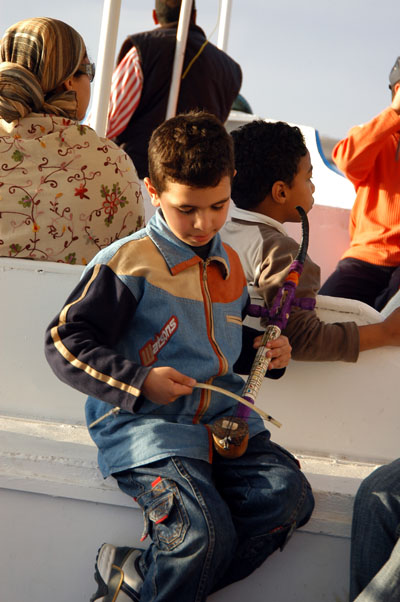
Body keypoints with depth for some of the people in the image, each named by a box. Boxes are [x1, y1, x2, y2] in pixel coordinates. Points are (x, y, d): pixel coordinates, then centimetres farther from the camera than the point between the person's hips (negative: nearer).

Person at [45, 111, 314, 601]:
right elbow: (64, 342, -7)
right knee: (205, 533, -30)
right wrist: (140, 381, -17)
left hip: (223, 418, 7)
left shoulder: (228, 265, 17)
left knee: (288, 495, -20)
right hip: (145, 426, -7)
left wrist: (260, 351, 12)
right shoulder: (128, 263, -6)